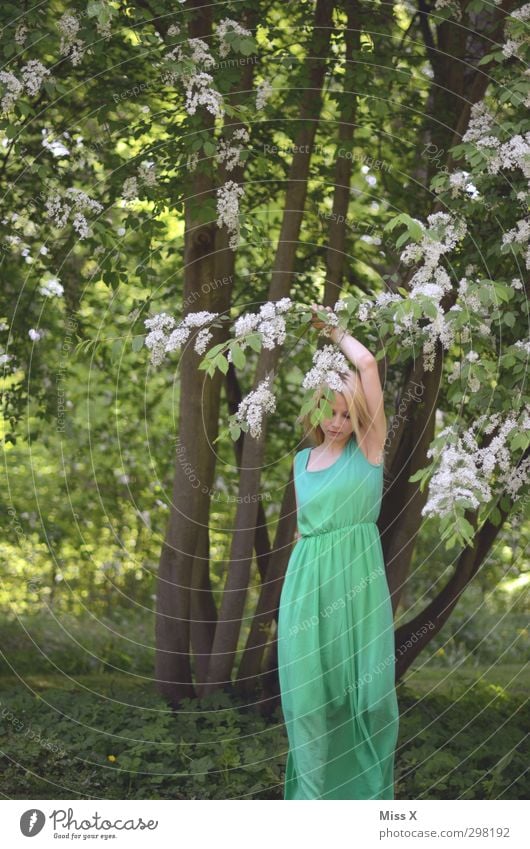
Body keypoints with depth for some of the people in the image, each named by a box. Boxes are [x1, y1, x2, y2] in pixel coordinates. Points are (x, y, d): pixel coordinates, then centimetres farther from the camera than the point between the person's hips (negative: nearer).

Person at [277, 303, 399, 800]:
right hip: (307, 582, 4)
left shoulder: (367, 449, 0)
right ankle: (314, 796, 10)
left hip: (356, 581, -3)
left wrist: (334, 331, 7)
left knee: (368, 690, -3)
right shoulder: (303, 459, 14)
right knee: (309, 693, 2)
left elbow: (367, 363, -8)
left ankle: (369, 794, 9)